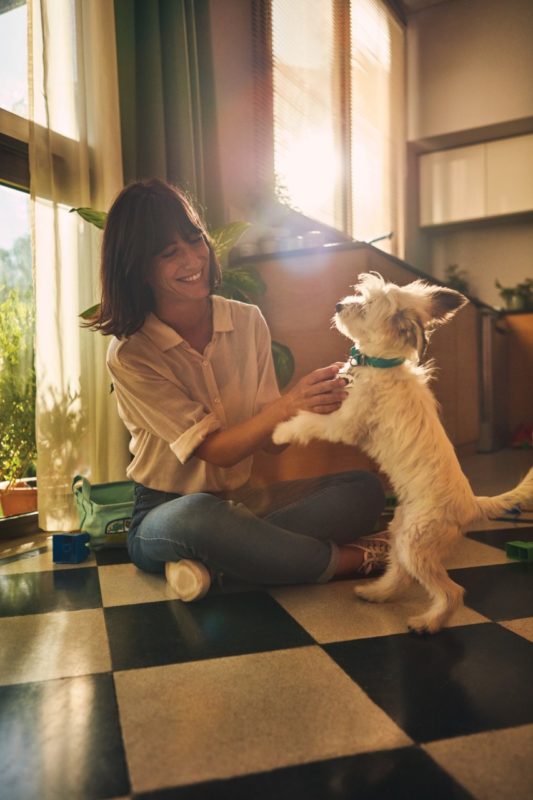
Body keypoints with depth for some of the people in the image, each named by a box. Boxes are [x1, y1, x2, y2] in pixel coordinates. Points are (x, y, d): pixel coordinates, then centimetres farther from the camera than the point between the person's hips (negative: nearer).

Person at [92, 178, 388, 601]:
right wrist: (288, 405, -35)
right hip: (165, 514, -4)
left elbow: (272, 440, -5)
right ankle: (348, 559, -19)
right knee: (197, 514, -40)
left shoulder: (248, 321, -3)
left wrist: (314, 405, -27)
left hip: (241, 499, 5)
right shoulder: (130, 356, -14)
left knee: (365, 489, -12)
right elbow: (215, 450, -19)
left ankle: (208, 562, -24)